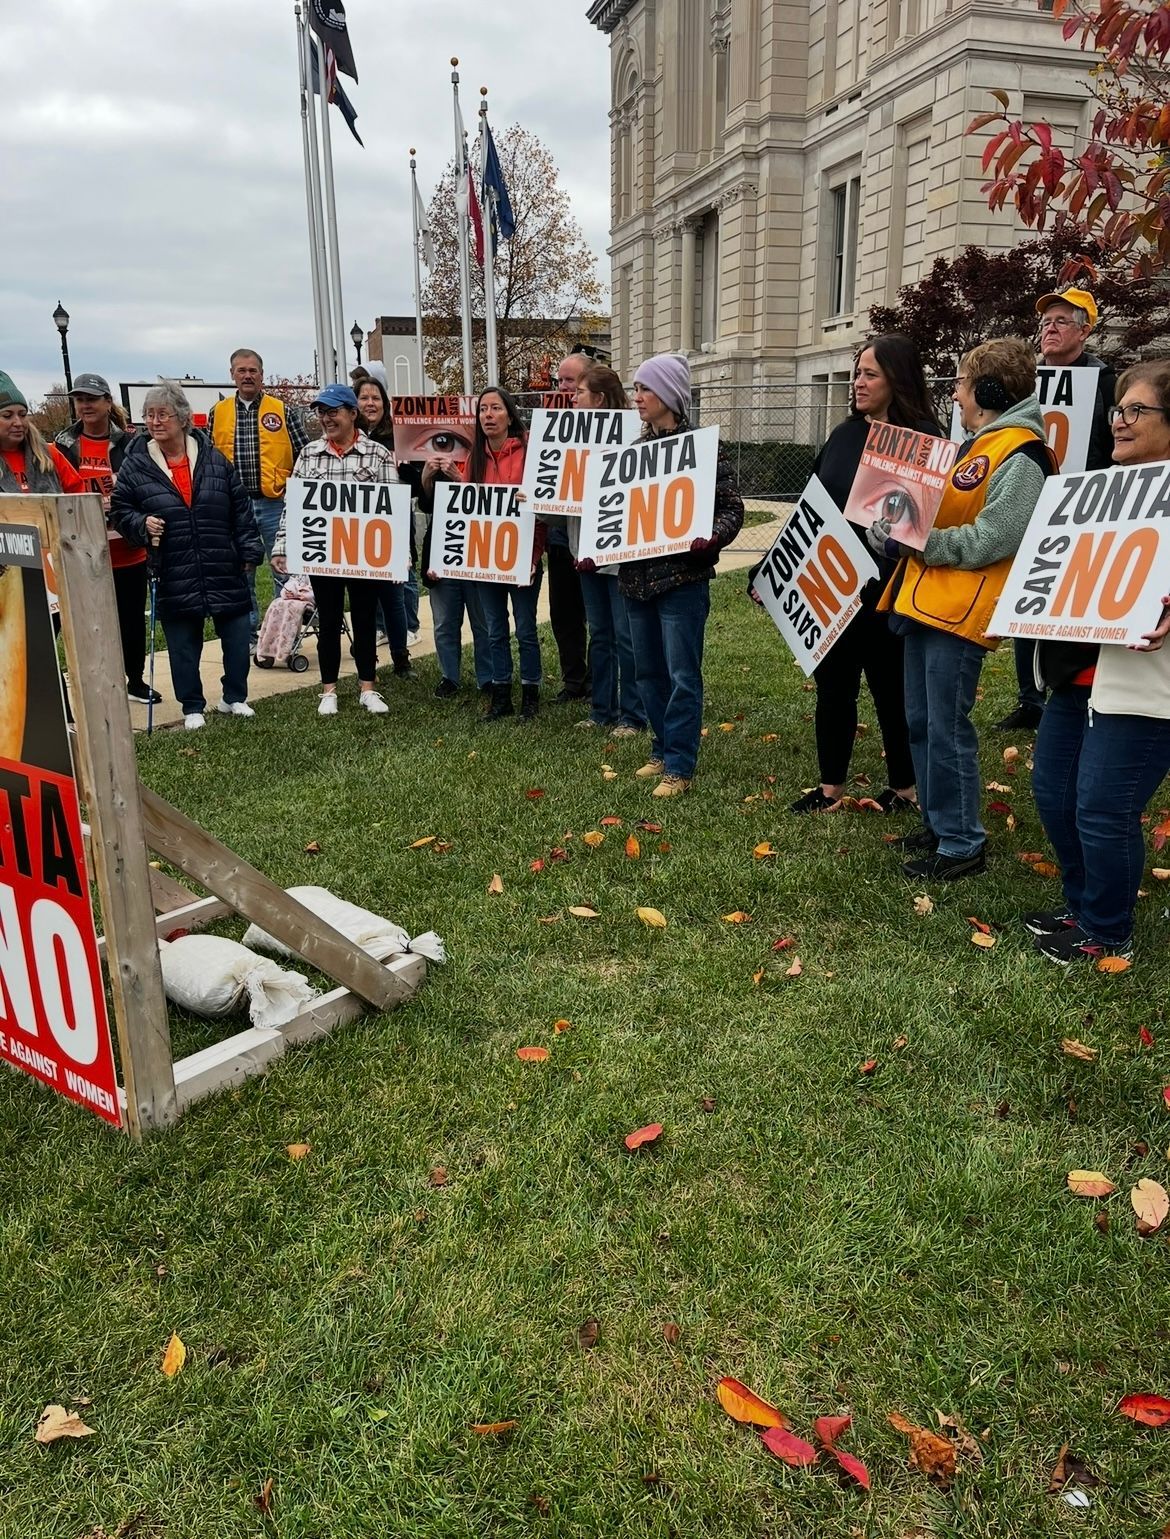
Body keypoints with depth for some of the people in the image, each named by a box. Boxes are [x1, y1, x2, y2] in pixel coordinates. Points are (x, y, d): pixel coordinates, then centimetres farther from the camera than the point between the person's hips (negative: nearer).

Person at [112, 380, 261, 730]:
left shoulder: (214, 459, 2)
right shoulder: (135, 465, -1)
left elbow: (241, 509, 5)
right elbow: (120, 510, 7)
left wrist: (250, 551, 2)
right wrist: (142, 524, -13)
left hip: (225, 570, 1)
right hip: (174, 577, -1)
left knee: (236, 636, 8)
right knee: (183, 645, 7)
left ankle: (235, 697, 28)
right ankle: (192, 707, 23)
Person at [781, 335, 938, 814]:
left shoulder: (922, 438, -8)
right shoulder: (845, 434, 11)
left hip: (885, 590, -6)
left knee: (890, 687, 8)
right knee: (832, 684, 11)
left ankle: (904, 788, 25)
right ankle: (830, 787, 24)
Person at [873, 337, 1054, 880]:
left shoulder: (1020, 457, -12)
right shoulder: (973, 446, 20)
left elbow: (987, 541, -20)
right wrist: (890, 529, 2)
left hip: (960, 610, -10)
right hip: (923, 600, 10)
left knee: (946, 728, -5)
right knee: (920, 722, 14)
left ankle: (962, 844, 7)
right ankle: (938, 825, 28)